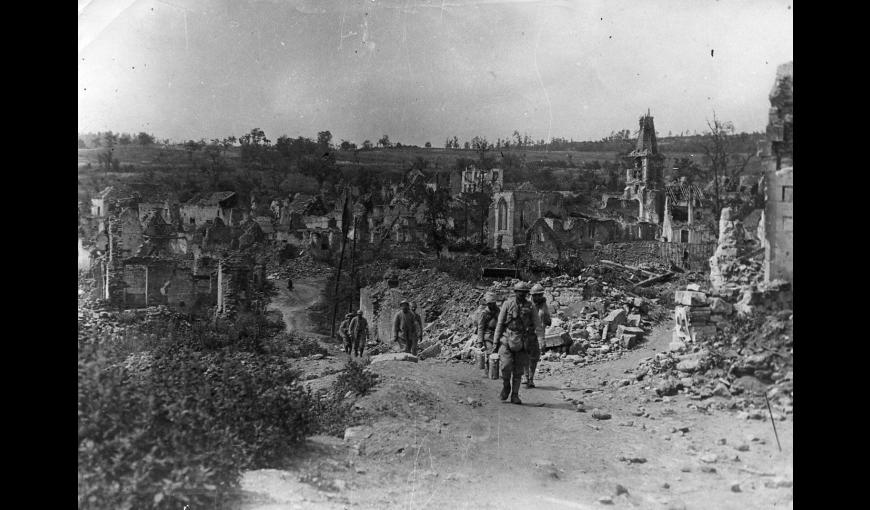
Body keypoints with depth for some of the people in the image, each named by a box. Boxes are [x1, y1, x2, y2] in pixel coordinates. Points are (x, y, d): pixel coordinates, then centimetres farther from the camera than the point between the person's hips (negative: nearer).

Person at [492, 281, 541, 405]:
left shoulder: (530, 306, 2)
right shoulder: (507, 304, -2)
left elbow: (537, 321, 17)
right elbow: (500, 323, 1)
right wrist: (496, 341, 0)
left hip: (522, 342, 2)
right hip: (507, 340, -2)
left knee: (518, 370, 4)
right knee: (506, 365, -15)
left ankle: (515, 396, 13)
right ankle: (506, 387, 11)